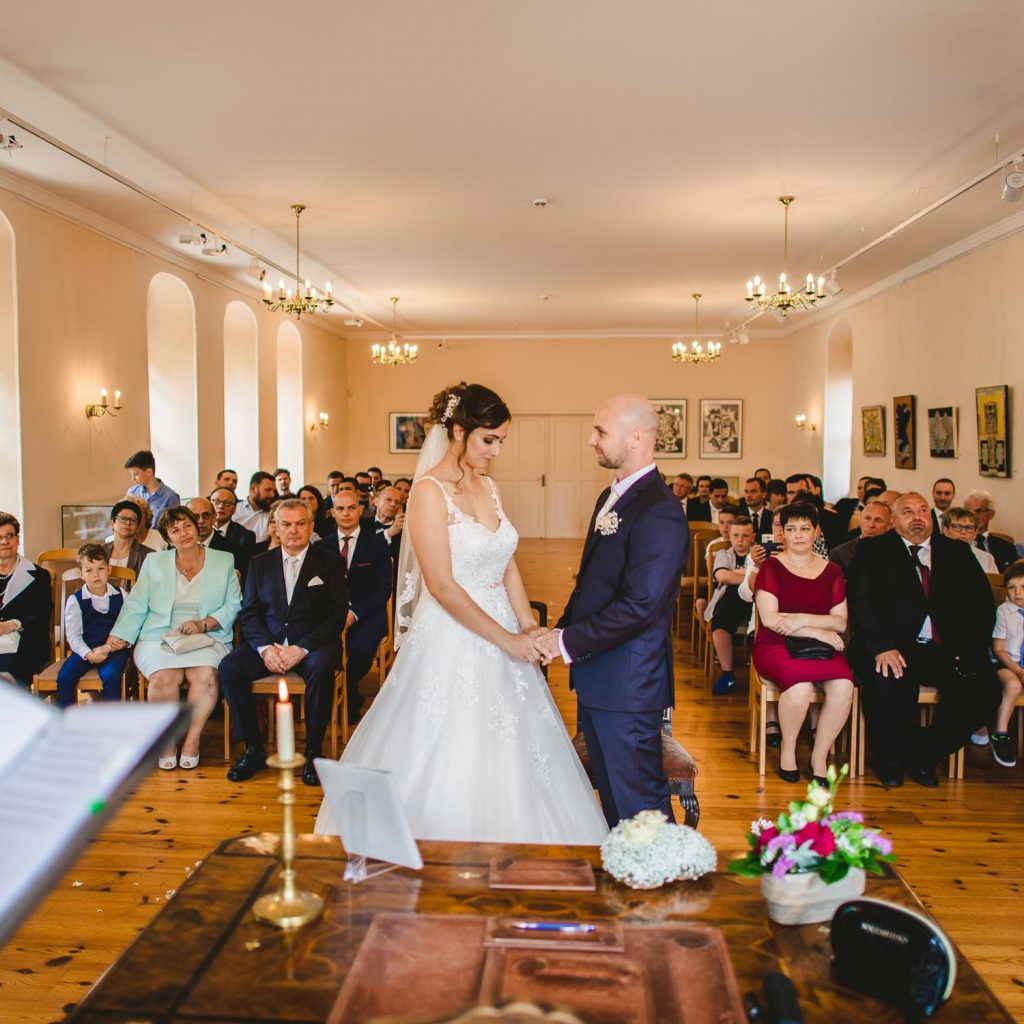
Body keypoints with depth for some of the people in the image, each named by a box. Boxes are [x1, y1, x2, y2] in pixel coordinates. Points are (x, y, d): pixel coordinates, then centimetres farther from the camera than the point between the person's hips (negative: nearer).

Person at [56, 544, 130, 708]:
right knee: (64, 677, -19)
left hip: (114, 650, -1)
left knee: (110, 676, -29)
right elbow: (73, 635, -1)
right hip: (85, 650, 2)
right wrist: (89, 654, -16)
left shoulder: (120, 596, 4)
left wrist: (109, 647, -14)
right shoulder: (75, 600, 2)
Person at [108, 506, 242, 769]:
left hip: (207, 638, 0)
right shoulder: (154, 562, 16)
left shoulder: (223, 561, 11)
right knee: (165, 677, -30)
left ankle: (192, 740, -16)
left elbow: (233, 605, 4)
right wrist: (120, 636, -4)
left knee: (206, 675, -31)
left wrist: (203, 624, -11)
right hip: (159, 637, 1)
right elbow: (136, 605, 10)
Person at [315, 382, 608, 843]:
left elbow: (508, 566, 9)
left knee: (510, 764, 14)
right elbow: (441, 586, -19)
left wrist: (529, 629, -5)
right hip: (450, 644, -7)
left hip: (502, 637, 7)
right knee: (450, 767, 3)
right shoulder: (429, 492, -14)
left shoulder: (487, 486, 8)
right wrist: (507, 640, -17)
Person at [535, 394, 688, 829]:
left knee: (639, 799, 1)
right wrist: (560, 632, 6)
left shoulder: (659, 512, -20)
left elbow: (639, 605, -25)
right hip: (597, 678, 10)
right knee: (611, 790, 21)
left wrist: (568, 642, -18)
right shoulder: (610, 498, 12)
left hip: (627, 683, -10)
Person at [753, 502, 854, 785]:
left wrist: (803, 619, -14)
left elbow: (841, 622, 3)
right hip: (776, 646, -3)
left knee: (844, 685, -29)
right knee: (800, 684, -35)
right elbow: (769, 619, -9)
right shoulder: (771, 567, 3)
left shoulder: (832, 571, 13)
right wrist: (816, 631, -14)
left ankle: (819, 756, -11)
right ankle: (787, 750, -8)